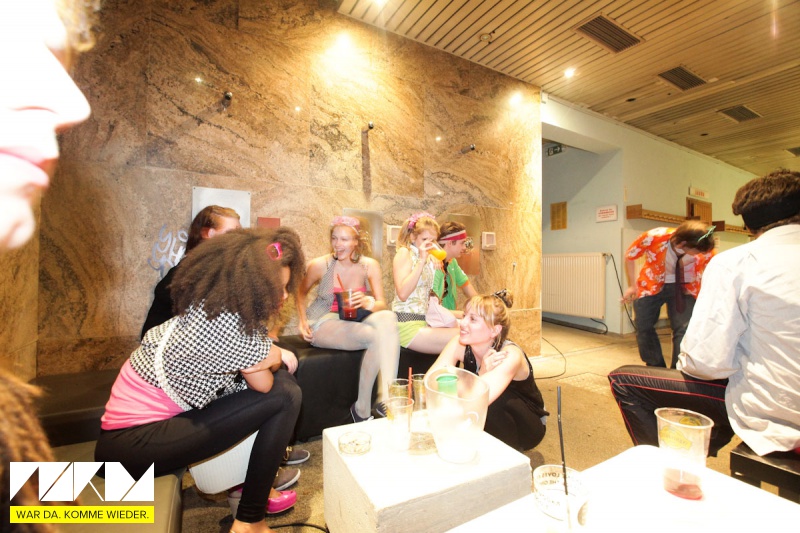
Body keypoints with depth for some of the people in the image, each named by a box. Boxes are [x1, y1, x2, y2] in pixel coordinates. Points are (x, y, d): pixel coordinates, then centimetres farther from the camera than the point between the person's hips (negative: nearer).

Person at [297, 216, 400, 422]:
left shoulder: (370, 265, -3)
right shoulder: (320, 265, -8)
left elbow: (382, 304, -6)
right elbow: (301, 293, 10)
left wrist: (369, 303, -28)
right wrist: (303, 321, -2)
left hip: (354, 321, 3)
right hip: (323, 324, -3)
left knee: (388, 318, -30)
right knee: (376, 337, -30)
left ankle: (386, 396, -31)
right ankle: (362, 410, -16)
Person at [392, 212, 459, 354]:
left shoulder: (431, 258, 16)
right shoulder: (404, 252, -4)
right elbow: (402, 294, -19)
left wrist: (439, 271, 3)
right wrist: (422, 261, -18)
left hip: (425, 323, 7)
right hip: (407, 326, -7)